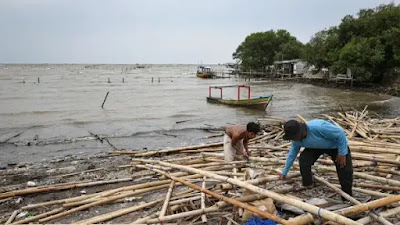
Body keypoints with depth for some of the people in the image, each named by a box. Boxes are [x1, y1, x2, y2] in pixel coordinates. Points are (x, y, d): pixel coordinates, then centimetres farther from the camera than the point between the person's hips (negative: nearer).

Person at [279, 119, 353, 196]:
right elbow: (292, 154, -3)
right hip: (317, 147, 5)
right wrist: (284, 172, 3)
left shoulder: (318, 127, -44)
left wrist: (342, 153, -25)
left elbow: (340, 134, -32)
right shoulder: (296, 140, -20)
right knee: (303, 160, -18)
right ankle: (308, 186, 4)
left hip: (337, 145, -4)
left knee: (345, 171, -11)